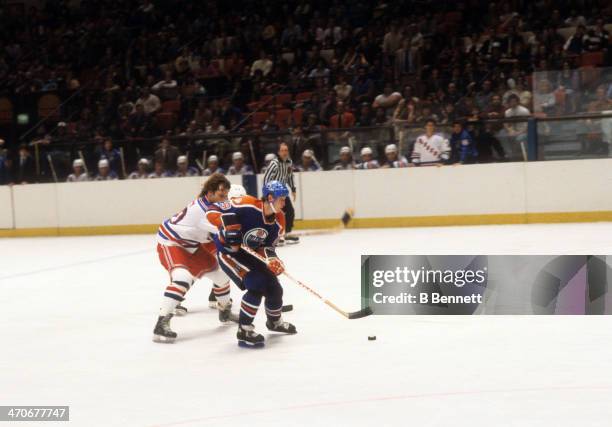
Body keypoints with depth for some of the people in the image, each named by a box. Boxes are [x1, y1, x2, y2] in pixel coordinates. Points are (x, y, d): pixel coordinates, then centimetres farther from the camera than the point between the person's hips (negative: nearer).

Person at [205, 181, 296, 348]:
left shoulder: (278, 221, -7)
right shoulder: (247, 204, -28)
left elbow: (267, 246, -1)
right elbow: (212, 211, -26)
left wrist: (272, 259, -22)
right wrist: (229, 228, -36)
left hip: (250, 254, 8)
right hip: (228, 251, -7)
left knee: (274, 288, 9)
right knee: (257, 285, -23)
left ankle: (275, 321, 40)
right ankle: (244, 331, -13)